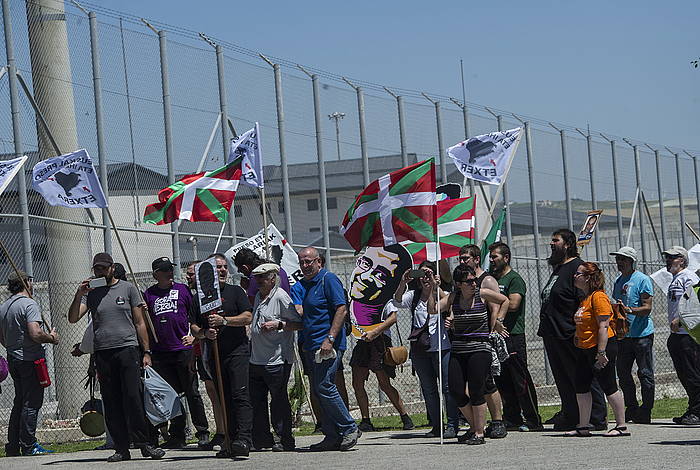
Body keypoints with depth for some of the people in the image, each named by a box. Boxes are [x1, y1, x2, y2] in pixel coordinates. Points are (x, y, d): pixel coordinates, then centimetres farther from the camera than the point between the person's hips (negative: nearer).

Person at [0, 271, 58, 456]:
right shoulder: (29, 304, -14)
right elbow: (35, 334, -24)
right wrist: (52, 338, -7)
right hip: (30, 359, -8)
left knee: (19, 402, 14)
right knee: (31, 404, -4)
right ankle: (28, 446, -5)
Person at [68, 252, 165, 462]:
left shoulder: (127, 288, 9)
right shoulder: (90, 293, 13)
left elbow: (139, 323, 9)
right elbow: (73, 318, 3)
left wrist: (146, 352, 2)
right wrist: (79, 295, -11)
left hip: (128, 349, -2)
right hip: (102, 354, 2)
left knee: (133, 398, -10)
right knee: (111, 403, 2)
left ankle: (143, 443, -7)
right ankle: (121, 448, 5)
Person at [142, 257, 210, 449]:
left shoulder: (182, 289, 6)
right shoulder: (149, 294, 11)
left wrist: (193, 336, -5)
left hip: (183, 349, -2)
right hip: (160, 352, 2)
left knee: (192, 393, -2)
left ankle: (203, 433, 3)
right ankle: (177, 436, 11)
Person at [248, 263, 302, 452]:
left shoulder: (281, 297, -10)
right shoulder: (259, 296, 16)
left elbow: (298, 323, -12)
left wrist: (278, 324, -22)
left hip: (276, 360, -9)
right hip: (257, 359, 9)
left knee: (279, 400, -3)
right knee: (257, 400, 10)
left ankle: (284, 440, 3)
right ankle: (262, 438, 18)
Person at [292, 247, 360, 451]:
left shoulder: (328, 279, -7)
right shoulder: (303, 285, 19)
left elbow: (341, 309, -15)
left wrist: (330, 339, -21)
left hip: (328, 345, -9)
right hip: (311, 346, 9)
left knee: (324, 386, -14)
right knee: (319, 389, 7)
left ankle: (349, 428, -4)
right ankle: (332, 436, 10)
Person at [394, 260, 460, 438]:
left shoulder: (441, 294, 4)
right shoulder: (413, 295, 13)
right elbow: (398, 301, -5)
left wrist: (435, 287, -31)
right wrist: (403, 283, -21)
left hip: (441, 345, -4)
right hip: (419, 347, 4)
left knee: (447, 386, -7)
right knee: (428, 389, 7)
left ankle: (452, 425, -4)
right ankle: (436, 426, 14)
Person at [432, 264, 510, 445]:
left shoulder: (482, 294, -1)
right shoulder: (453, 297, 5)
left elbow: (505, 301, 13)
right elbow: (432, 310, -4)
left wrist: (495, 323, 9)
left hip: (479, 349, -4)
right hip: (458, 351, 4)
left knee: (476, 391, -8)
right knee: (456, 391, -2)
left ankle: (479, 433, 0)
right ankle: (474, 426, 17)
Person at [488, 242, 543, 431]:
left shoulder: (514, 279, -5)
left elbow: (513, 304, -18)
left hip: (513, 336, -8)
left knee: (520, 379, -7)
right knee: (502, 380, 9)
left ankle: (533, 421, -4)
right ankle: (512, 418, 15)